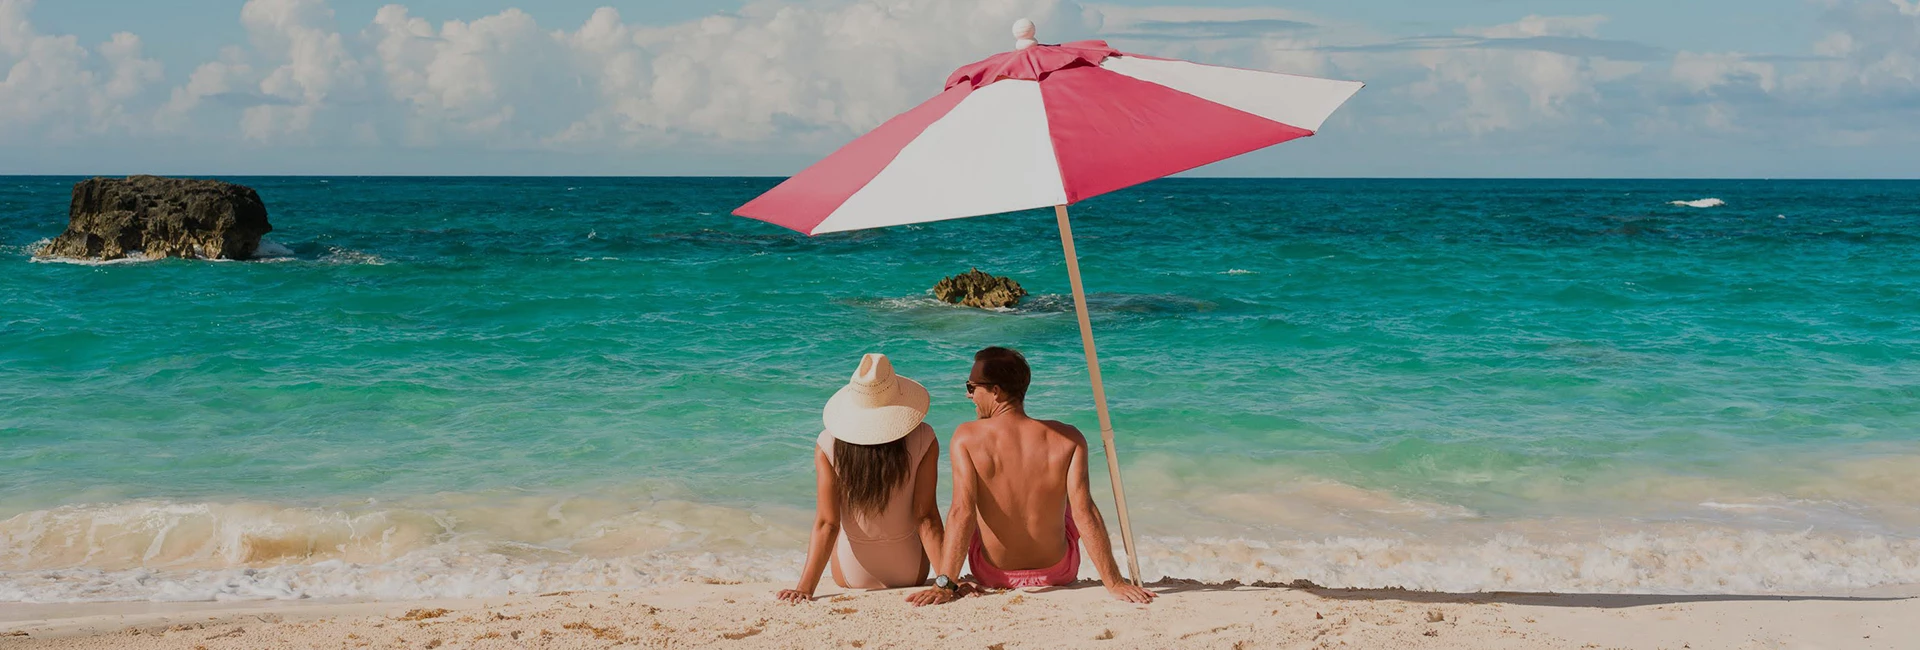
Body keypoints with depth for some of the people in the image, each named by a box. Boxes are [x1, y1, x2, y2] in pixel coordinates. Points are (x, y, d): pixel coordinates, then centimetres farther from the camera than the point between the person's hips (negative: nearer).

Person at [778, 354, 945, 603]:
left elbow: (826, 524, -20)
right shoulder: (923, 440, -20)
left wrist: (805, 587, -16)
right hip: (911, 576, 0)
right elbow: (926, 517, -20)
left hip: (851, 579, 0)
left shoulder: (828, 446, -20)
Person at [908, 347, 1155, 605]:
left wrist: (944, 584, -27)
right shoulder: (1068, 439, -18)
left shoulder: (966, 437, -20)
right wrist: (1114, 583, -21)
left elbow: (962, 512, -27)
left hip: (993, 576, 0)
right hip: (1058, 574, 0)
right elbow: (1085, 512, -23)